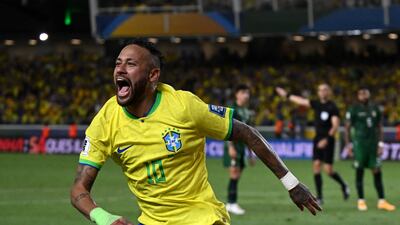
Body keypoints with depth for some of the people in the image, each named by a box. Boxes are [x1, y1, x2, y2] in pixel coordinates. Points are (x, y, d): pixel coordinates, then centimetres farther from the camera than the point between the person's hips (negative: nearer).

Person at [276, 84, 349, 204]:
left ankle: (344, 186, 20)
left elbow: (335, 125, -16)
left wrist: (327, 139, -26)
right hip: (318, 139, 6)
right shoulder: (317, 104, 9)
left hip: (328, 141, -6)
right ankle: (319, 197, 1)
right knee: (316, 165, -3)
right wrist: (287, 95, 26)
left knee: (328, 169, -8)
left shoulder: (332, 107, -10)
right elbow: (300, 101, 20)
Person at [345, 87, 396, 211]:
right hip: (359, 144, -4)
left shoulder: (375, 109, 10)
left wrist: (380, 144, 6)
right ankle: (361, 201, 6)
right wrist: (348, 144, -7)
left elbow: (379, 127, 14)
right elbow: (347, 128, -1)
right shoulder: (353, 110, -2)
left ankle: (382, 201, 4)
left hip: (373, 144, 4)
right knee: (359, 172, 0)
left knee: (377, 172, 1)